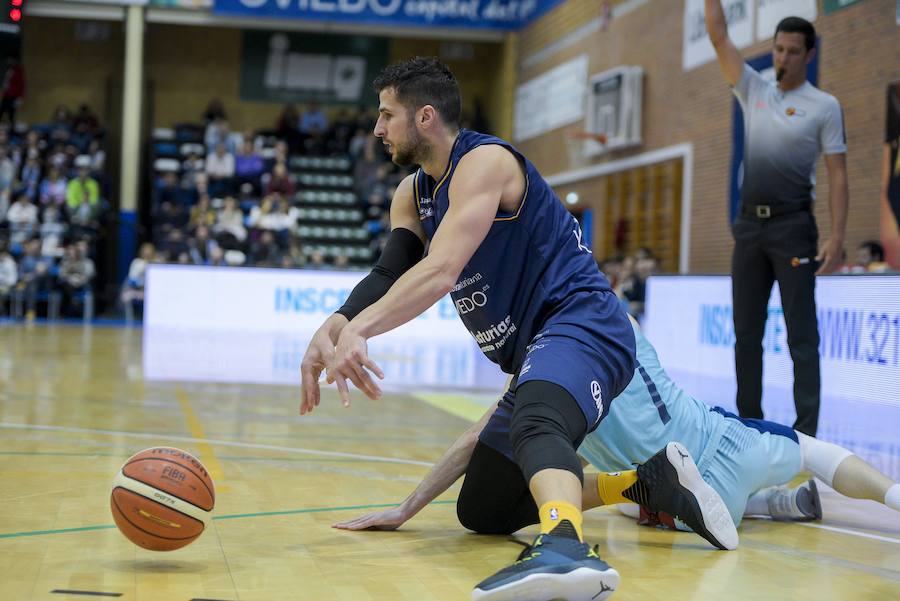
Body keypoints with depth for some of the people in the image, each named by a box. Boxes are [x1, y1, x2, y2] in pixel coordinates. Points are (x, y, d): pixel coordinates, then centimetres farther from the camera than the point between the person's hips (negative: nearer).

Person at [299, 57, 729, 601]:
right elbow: (390, 275, 2)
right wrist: (333, 330, -18)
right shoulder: (412, 194, 15)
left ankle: (566, 550, -72)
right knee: (480, 511, 16)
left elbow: (440, 272, -26)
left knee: (535, 424, -43)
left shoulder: (484, 160, -13)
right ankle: (645, 482, 22)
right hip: (534, 350, 10)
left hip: (580, 326, -10)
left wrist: (358, 329, -37)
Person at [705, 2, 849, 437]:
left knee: (801, 333, -5)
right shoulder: (754, 91, 12)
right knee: (746, 331, 8)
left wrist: (836, 236, -16)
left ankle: (806, 431, -5)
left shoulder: (823, 106, -2)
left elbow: (837, 175, -6)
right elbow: (718, 37, 9)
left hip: (792, 227, -5)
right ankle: (750, 421, 16)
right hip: (749, 225, 6)